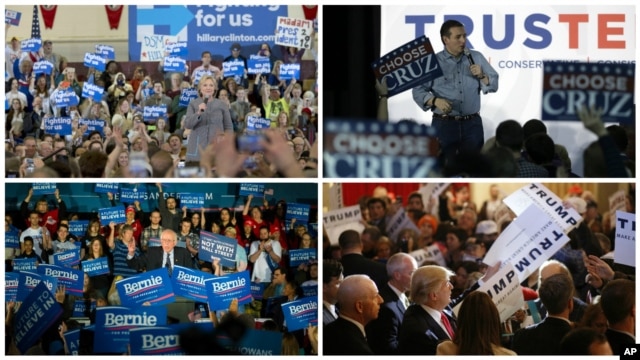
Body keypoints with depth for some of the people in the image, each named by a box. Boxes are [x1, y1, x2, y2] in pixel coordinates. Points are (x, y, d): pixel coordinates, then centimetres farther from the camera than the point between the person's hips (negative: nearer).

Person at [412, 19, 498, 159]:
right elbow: (418, 91, -4)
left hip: (472, 123, 2)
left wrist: (481, 76, -9)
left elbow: (494, 85, 10)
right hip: (444, 124, -2)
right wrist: (435, 101, -20)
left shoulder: (477, 58, 9)